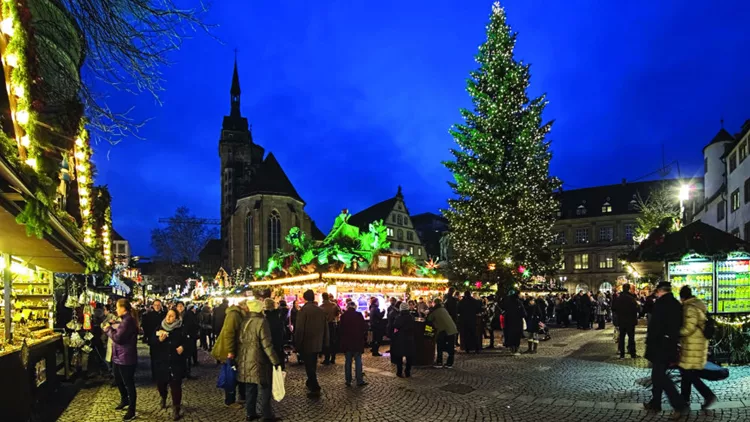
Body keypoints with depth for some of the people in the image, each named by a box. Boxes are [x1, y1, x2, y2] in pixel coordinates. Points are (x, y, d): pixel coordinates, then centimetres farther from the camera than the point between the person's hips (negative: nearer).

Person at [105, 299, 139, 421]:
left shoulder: (128, 320, -22)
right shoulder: (126, 319, 12)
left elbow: (118, 338, -24)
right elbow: (120, 334, 13)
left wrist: (108, 329, -11)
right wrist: (112, 328, 1)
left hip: (126, 358, -11)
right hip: (120, 356, 11)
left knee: (129, 383, 1)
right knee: (118, 379, 26)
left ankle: (132, 411, 13)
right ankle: (125, 400, 47)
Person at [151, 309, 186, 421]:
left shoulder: (181, 329, -4)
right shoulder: (160, 328, 3)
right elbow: (152, 342, 0)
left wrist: (183, 347, -17)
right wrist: (159, 340, -18)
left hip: (176, 362, -2)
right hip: (162, 362, 2)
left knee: (176, 385, -4)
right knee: (161, 383, 10)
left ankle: (176, 409, 9)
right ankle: (163, 398, 45)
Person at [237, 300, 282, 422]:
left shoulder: (245, 322, 5)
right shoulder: (261, 322, -16)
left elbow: (241, 341, 11)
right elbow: (266, 344, -19)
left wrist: (240, 357, 21)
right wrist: (275, 360, -14)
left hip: (245, 360, 7)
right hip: (257, 360, -7)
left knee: (250, 388, 16)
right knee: (264, 389, 2)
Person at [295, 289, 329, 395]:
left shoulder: (303, 311, -16)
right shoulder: (321, 311, 1)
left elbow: (299, 329, -16)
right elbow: (325, 328, 7)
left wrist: (297, 344, -7)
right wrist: (324, 343, 16)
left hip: (306, 344, -6)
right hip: (317, 344, 6)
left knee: (309, 366, 1)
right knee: (313, 365, 22)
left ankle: (315, 388, -1)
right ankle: (311, 383, 37)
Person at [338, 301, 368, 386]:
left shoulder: (343, 316, -5)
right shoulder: (359, 315, -8)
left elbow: (340, 329, -1)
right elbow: (364, 328, -4)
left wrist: (341, 342, 10)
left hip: (346, 342, 1)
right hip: (357, 342, -1)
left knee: (348, 361, 10)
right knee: (358, 361, 6)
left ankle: (348, 380, 14)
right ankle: (359, 381, 5)